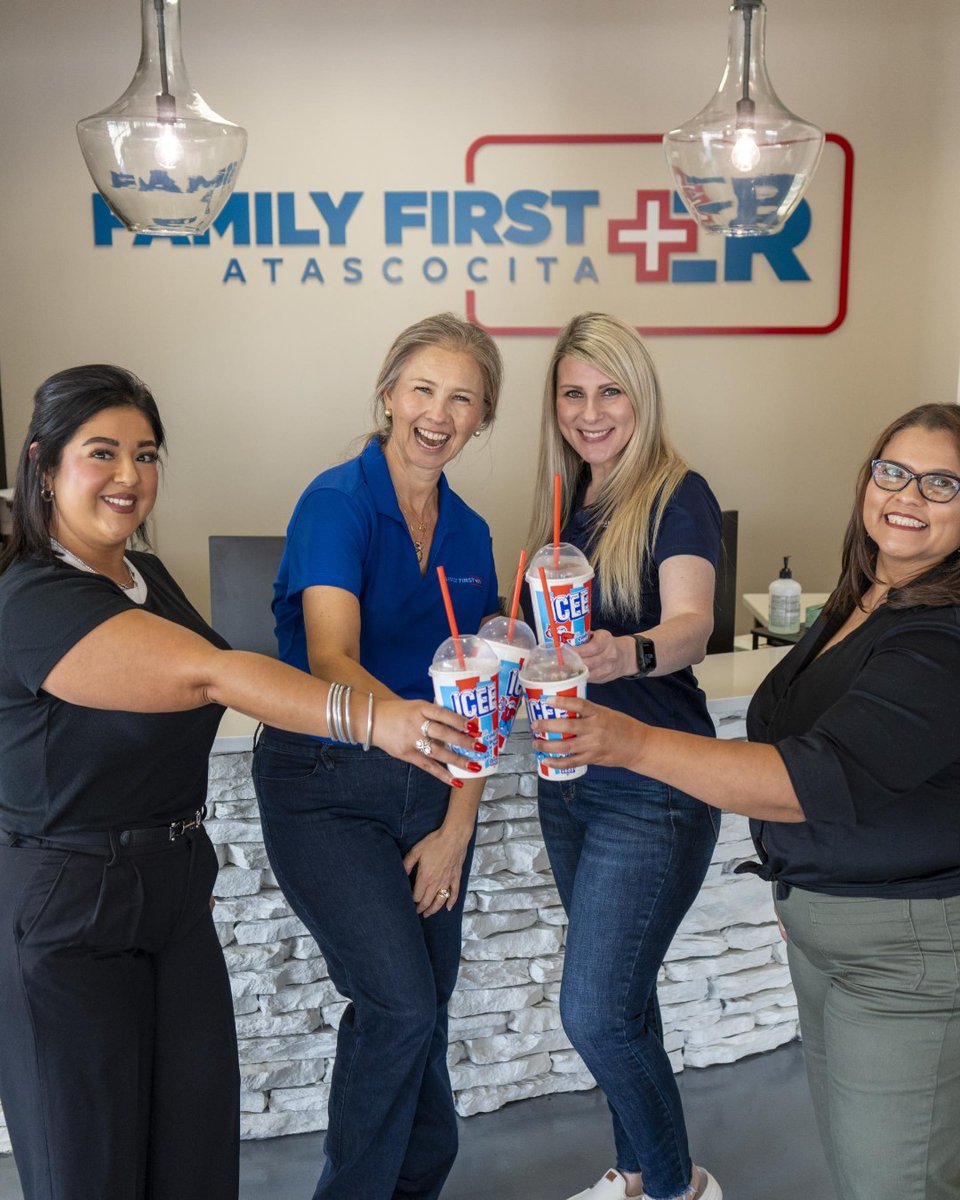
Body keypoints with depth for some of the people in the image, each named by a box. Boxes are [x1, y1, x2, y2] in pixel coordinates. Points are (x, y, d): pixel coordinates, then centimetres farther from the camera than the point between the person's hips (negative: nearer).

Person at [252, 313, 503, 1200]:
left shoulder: (468, 533, 5)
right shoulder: (338, 502, -13)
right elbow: (331, 658, -28)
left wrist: (456, 828, -2)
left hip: (429, 791, 6)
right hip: (326, 786, -5)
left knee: (424, 1010, 12)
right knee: (399, 1002, -10)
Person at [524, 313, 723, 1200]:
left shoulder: (678, 495, -11)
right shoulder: (569, 503, 10)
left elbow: (691, 624, -27)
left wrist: (629, 654, -47)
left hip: (653, 793, -7)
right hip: (570, 782, 7)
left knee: (596, 1010, -4)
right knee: (618, 996, 19)